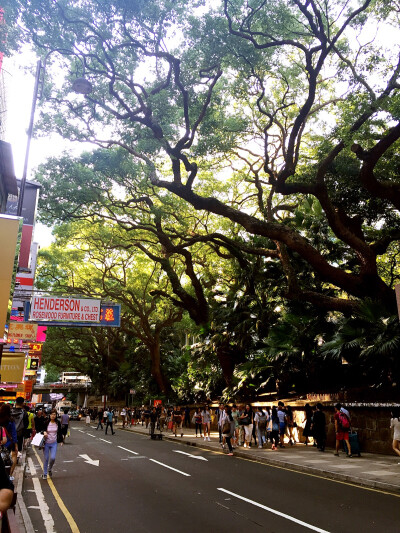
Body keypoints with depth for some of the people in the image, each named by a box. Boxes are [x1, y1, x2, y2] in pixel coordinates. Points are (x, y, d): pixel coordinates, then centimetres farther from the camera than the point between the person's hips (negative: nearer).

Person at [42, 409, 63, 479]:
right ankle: (44, 474, 23)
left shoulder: (58, 423, -1)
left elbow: (60, 432, 10)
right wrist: (44, 432, -18)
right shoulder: (46, 422, -8)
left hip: (54, 443, 1)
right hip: (46, 443, -1)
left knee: (53, 458, -8)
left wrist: (61, 441, 9)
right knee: (46, 459, 5)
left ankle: (50, 469, 22)